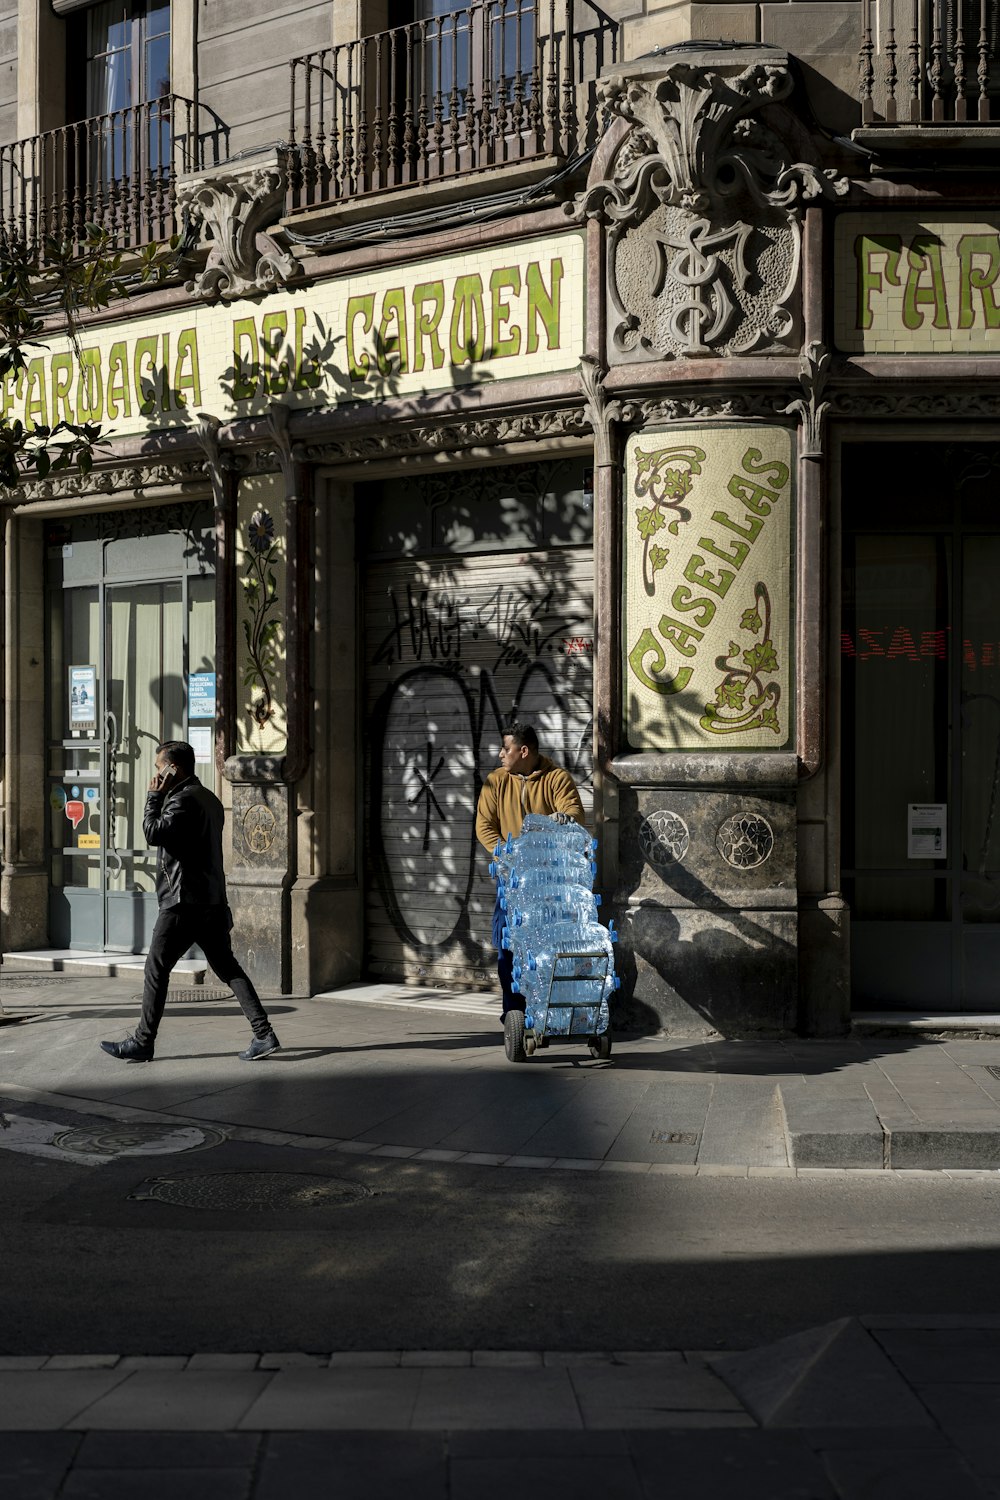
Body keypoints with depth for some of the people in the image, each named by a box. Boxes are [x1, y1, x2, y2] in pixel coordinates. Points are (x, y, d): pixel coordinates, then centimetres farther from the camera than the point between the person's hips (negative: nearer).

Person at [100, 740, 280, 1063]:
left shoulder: (184, 799, -13)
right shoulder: (209, 799, 18)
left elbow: (154, 833, -21)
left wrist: (154, 797, -10)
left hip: (183, 902, -9)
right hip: (213, 901, 9)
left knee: (156, 969, 1)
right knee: (227, 967, 8)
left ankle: (142, 1043, 7)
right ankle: (263, 1033, -1)